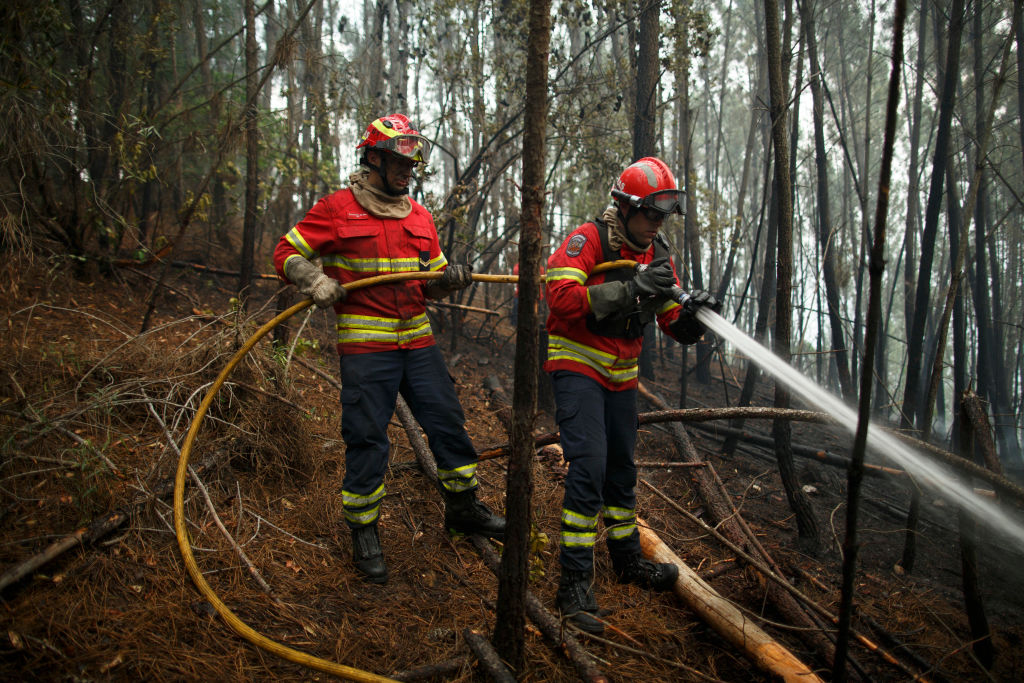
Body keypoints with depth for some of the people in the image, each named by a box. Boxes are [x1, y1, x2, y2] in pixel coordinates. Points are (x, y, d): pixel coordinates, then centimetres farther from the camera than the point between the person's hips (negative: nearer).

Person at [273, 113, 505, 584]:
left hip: (418, 340, 5)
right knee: (367, 439, 1)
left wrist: (449, 279, -3)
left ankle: (462, 509, 28)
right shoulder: (336, 209, -2)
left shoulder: (419, 216, 14)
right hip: (365, 346, -5)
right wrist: (316, 282, -16)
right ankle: (364, 532, 17)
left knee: (448, 423, 9)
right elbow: (287, 254, 1)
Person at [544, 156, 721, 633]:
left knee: (621, 469, 17)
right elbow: (562, 297, -29)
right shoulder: (588, 240, -14)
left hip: (621, 375, 7)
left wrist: (693, 315, -18)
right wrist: (631, 288, -34)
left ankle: (628, 560, 34)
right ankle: (574, 582, -9)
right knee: (590, 464, -17)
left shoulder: (656, 254, 7)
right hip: (577, 367, -7)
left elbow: (675, 325, 6)